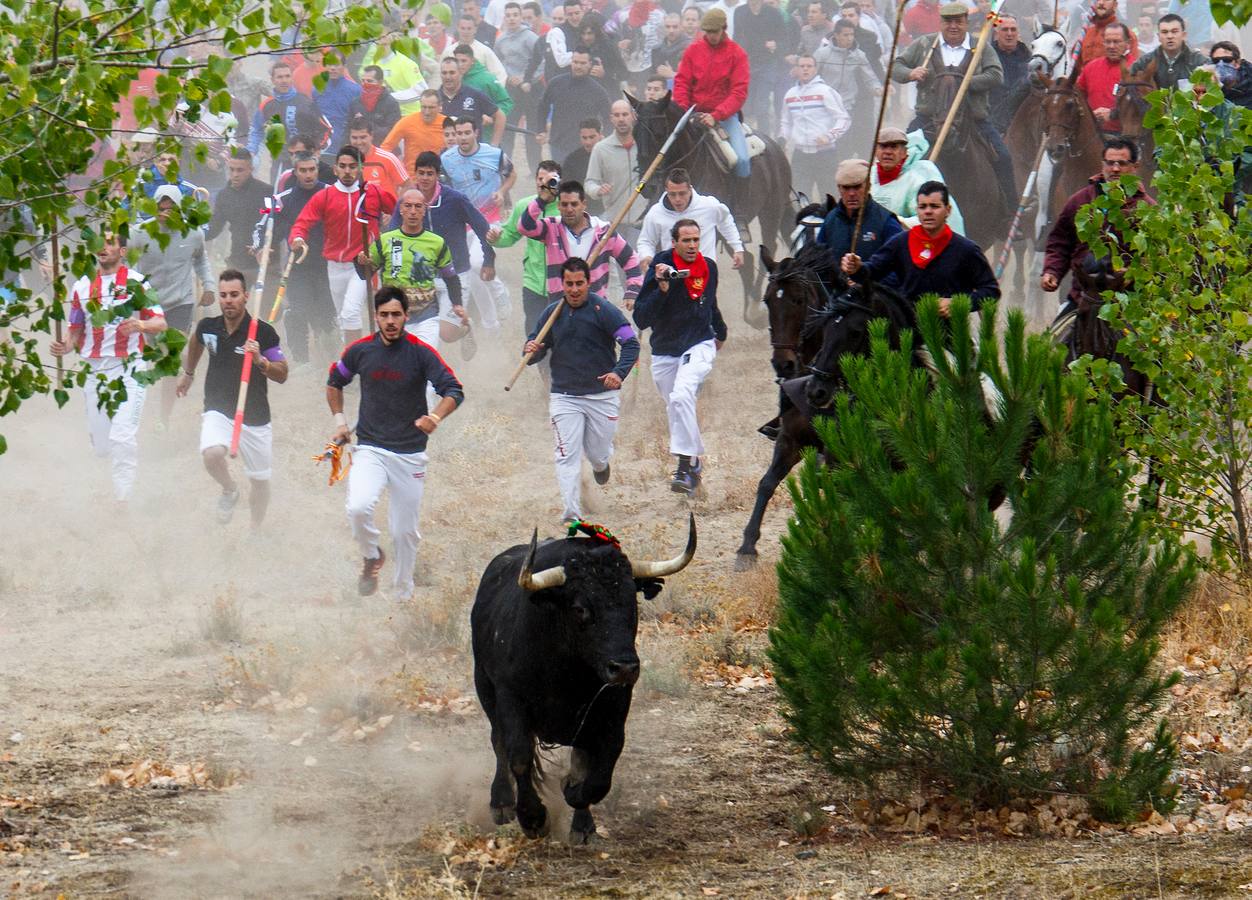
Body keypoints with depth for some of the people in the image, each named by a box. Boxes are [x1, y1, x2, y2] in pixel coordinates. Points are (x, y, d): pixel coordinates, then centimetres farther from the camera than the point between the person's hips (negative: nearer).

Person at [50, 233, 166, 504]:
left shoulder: (136, 282, 1)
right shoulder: (82, 286, 13)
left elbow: (160, 323, -3)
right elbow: (76, 331, 18)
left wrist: (140, 325, -24)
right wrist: (66, 346, -4)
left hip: (128, 369, -4)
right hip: (94, 369, 4)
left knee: (122, 438, -16)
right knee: (100, 443, 5)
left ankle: (123, 500, -13)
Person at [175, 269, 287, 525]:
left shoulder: (263, 332, -13)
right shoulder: (208, 327, -3)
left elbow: (282, 375, -11)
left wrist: (260, 361, -30)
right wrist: (188, 372, 37)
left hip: (255, 417, -1)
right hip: (218, 411, 1)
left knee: (260, 479, 9)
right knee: (212, 453, -29)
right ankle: (229, 491, 3)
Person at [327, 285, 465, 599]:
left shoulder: (421, 352, -8)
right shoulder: (360, 350, 0)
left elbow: (454, 391, -10)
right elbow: (334, 382, 19)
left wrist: (436, 417, -30)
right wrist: (339, 420, 8)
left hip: (410, 455, 0)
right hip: (370, 450, 0)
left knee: (406, 531, 6)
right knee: (359, 508, -26)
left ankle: (403, 593, 26)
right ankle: (371, 556, 4)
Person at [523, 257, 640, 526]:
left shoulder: (603, 310, -9)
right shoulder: (553, 312, 3)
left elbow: (631, 343, -15)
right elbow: (535, 351, 11)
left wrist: (619, 372, -32)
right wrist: (531, 351, -14)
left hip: (602, 395, -2)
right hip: (564, 396, 2)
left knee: (597, 453, 11)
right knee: (568, 456, -10)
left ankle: (601, 464, 49)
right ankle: (571, 513, -10)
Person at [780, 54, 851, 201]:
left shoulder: (825, 91, -5)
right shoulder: (790, 94, 12)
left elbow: (844, 118, -6)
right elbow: (785, 122, 26)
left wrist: (829, 136, -19)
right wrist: (783, 138, 9)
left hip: (824, 153, -5)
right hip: (800, 154, 5)